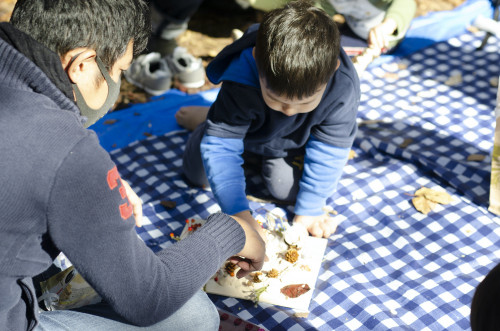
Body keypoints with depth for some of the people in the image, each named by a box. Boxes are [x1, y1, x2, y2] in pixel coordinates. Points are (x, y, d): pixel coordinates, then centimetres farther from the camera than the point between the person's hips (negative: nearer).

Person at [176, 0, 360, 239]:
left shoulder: (344, 87, -38)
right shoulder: (240, 85, -45)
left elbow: (329, 150, -26)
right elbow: (219, 147, -40)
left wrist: (309, 210, -23)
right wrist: (239, 213, -50)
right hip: (245, 132, -1)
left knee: (286, 187, -13)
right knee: (197, 173, 4)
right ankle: (212, 119, 31)